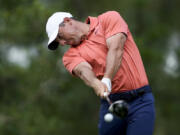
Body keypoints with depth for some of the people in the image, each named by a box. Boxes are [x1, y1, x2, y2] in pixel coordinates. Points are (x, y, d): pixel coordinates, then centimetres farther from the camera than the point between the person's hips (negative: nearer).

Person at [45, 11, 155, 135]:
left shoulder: (109, 19, 5)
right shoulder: (71, 55, 11)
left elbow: (116, 49, -10)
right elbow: (83, 69, -11)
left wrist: (106, 80, -24)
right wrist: (96, 84, -33)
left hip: (140, 101, -3)